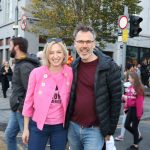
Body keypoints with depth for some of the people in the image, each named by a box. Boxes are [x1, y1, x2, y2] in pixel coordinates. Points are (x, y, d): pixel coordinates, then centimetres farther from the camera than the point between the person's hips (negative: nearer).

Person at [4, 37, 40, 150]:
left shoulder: (25, 66, -20)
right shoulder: (20, 64, 12)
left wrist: (21, 108, -18)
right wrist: (16, 107, 15)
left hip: (22, 111, -10)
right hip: (16, 109, 10)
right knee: (9, 134, 21)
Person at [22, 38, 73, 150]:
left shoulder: (70, 73, -6)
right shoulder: (36, 73, -9)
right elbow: (29, 101, -3)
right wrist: (26, 128, 1)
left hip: (61, 126, 1)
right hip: (38, 125, -1)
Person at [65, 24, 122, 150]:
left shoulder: (109, 67, -11)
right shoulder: (74, 67, 5)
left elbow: (116, 100, -8)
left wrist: (110, 130, -6)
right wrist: (66, 121, 11)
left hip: (94, 130, -5)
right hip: (73, 127, 5)